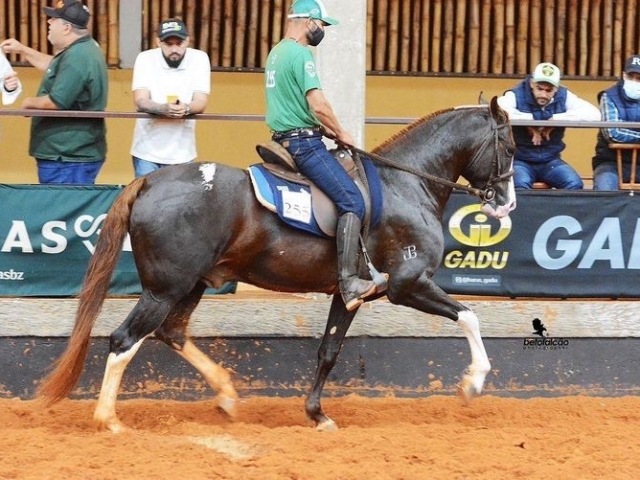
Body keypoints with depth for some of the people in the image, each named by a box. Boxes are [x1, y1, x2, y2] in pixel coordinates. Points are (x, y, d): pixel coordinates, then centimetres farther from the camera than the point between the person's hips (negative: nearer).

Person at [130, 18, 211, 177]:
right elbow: (140, 101, -14)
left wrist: (186, 108, -34)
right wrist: (164, 109, -35)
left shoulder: (199, 59, -5)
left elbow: (201, 103, -10)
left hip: (182, 153, 1)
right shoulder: (145, 59, -6)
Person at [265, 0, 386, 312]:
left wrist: (328, 131, 15)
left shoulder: (276, 53, 17)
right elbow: (318, 105, -21)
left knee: (348, 200, 21)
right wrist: (341, 134, -5)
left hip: (284, 140, 11)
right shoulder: (301, 54, -14)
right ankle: (349, 282, -25)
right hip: (304, 142, -11)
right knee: (352, 202, -16)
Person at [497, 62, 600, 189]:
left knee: (574, 184, -21)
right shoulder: (516, 96, -10)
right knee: (521, 184, -34)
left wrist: (556, 119, -19)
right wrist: (529, 120, -25)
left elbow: (594, 114, -14)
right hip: (520, 160, -3)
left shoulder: (563, 97, -2)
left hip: (550, 161, 3)